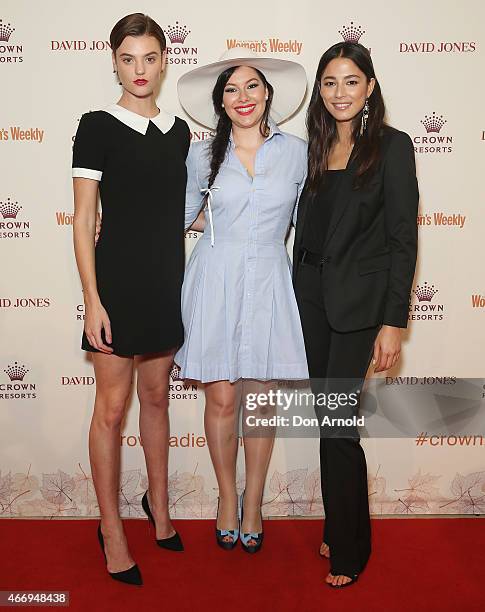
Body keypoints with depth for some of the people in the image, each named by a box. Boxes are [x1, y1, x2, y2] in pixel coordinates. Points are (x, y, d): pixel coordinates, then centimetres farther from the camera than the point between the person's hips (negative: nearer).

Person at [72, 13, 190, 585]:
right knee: (112, 406, 2)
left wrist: (189, 287, 11)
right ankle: (111, 527, 18)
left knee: (156, 396, 16)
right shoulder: (98, 126, -4)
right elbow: (83, 220, -7)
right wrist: (92, 300, -13)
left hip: (168, 281, 5)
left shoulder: (179, 131, 9)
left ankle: (158, 503, 33)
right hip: (117, 279, -4)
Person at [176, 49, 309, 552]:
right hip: (214, 281, 0)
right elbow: (178, 218, 13)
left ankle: (253, 501, 25)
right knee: (221, 398, 5)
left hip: (268, 283, 0)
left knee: (259, 398, 7)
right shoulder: (202, 156, 3)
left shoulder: (296, 153, 3)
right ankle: (226, 496, 26)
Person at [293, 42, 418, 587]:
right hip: (310, 295, 5)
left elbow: (403, 238, -9)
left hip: (358, 301, -5)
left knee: (337, 423, -5)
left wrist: (393, 322, -14)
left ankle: (348, 552, 13)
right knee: (328, 417, 11)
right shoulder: (315, 147, 11)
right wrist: (296, 295, 10)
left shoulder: (392, 146, -6)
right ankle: (340, 527, 28)